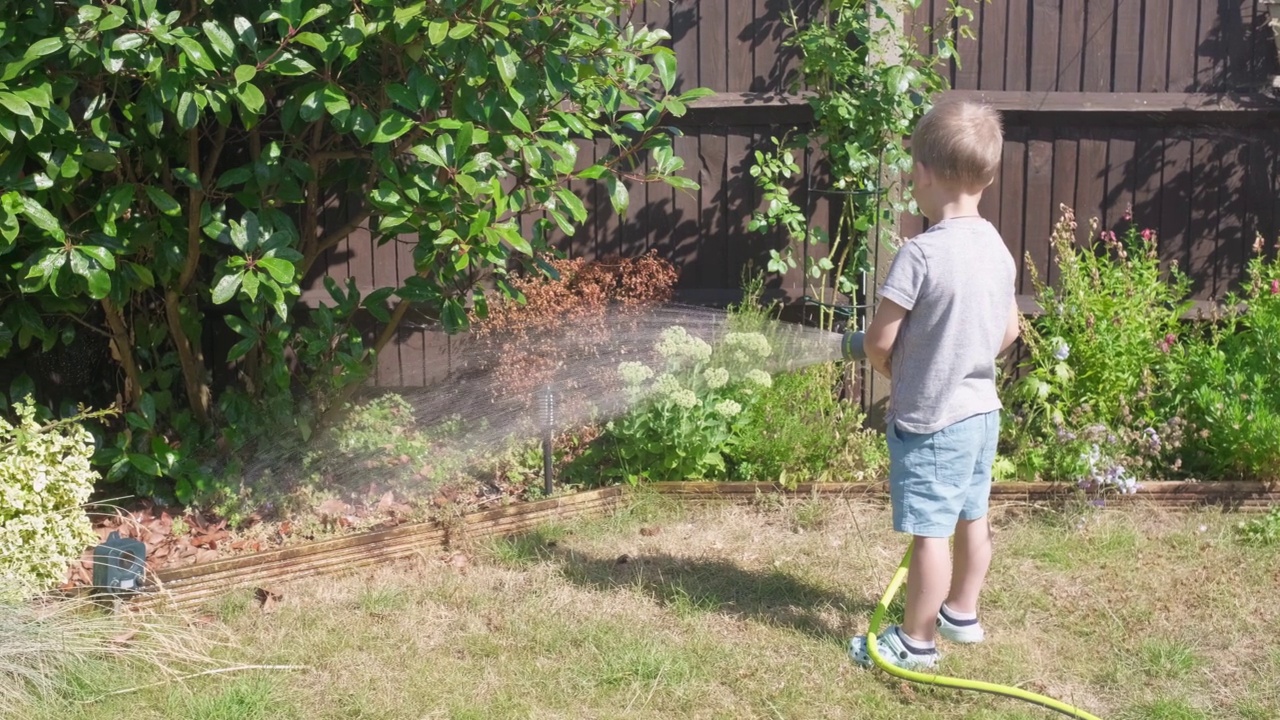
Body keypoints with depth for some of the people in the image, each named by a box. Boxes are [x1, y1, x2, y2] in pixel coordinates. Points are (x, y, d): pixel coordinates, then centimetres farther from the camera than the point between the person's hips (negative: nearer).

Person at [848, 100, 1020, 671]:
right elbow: (1010, 331, 11)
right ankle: (961, 612, 38)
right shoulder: (997, 247, 0)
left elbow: (878, 341, -18)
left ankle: (917, 641, 13)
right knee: (972, 519, 20)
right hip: (981, 408, 8)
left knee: (929, 533, 2)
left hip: (929, 419, -8)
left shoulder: (921, 253, -22)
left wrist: (895, 372, 2)